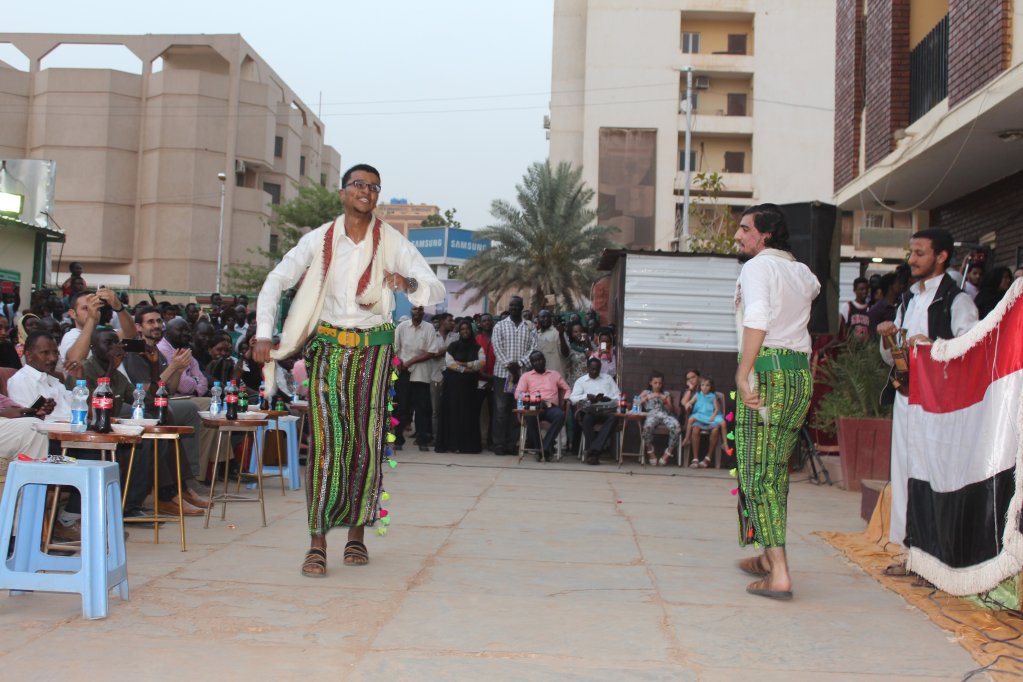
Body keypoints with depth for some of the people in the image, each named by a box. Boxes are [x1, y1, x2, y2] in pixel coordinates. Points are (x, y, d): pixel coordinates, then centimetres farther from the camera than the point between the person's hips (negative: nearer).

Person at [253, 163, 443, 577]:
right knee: (327, 442, -9)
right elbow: (276, 281, -1)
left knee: (367, 441, 2)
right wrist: (264, 334, -14)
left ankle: (357, 534, 15)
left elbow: (437, 290, -4)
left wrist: (408, 283, -27)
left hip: (374, 348, 1)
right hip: (327, 347, -1)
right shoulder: (319, 240, 2)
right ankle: (318, 543, -8)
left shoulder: (392, 242, 1)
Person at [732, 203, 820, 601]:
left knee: (757, 474, -7)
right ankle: (769, 558, 27)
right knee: (777, 470, 17)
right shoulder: (801, 271, 16)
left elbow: (757, 320, -24)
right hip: (802, 373, 8)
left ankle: (779, 574, -13)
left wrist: (743, 374, -27)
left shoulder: (757, 267, -7)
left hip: (768, 370, -8)